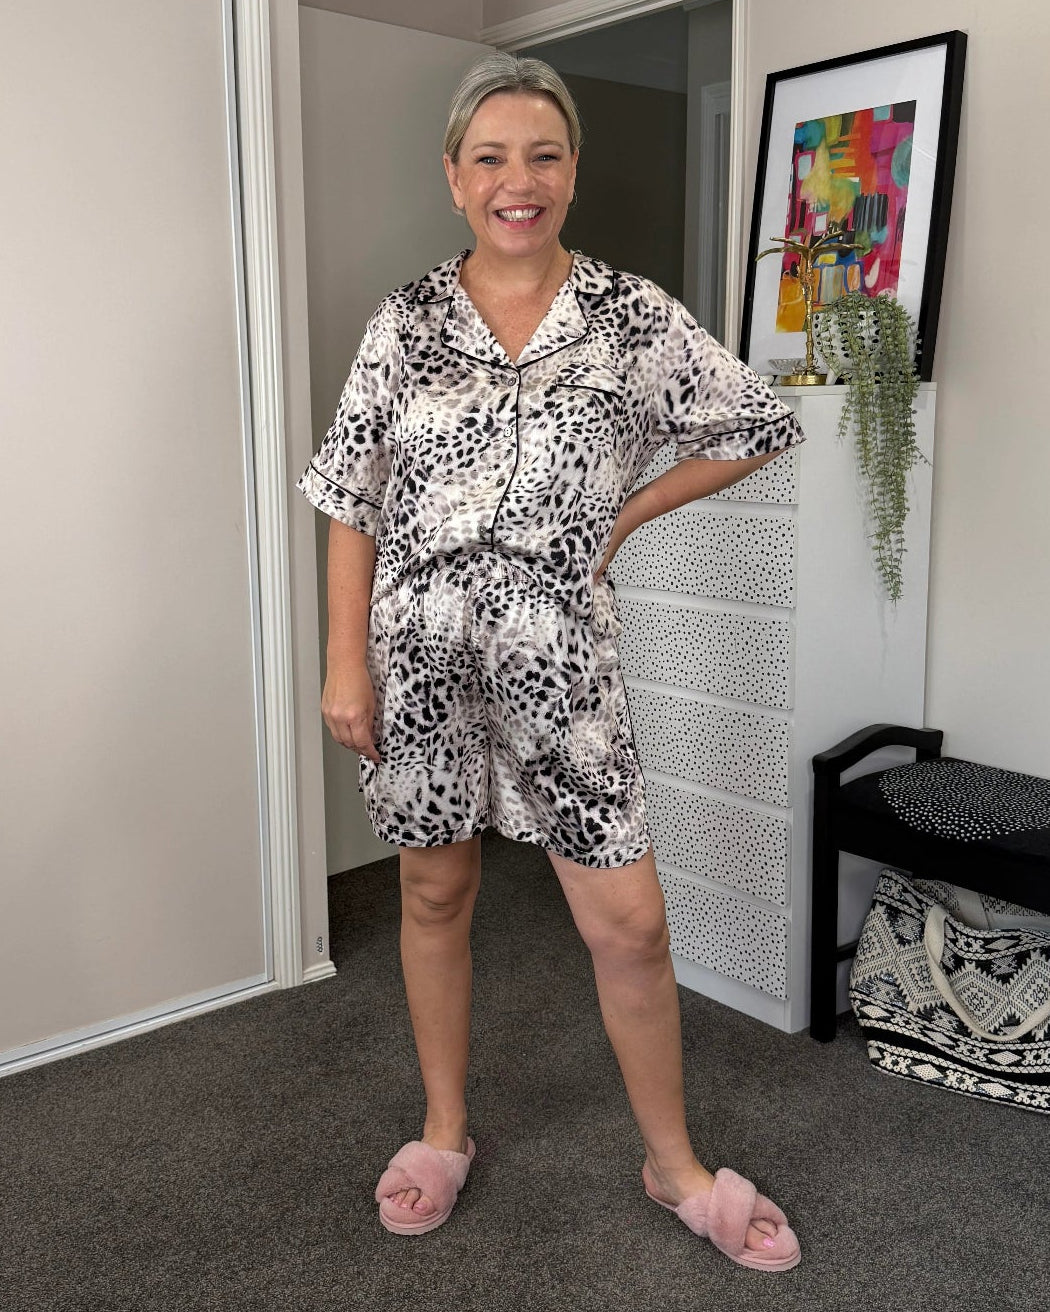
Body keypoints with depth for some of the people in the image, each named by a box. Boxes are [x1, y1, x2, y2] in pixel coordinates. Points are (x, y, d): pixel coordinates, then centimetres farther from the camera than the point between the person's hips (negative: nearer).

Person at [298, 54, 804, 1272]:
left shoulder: (630, 313, 0)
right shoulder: (407, 317, 2)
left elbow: (758, 426, 8)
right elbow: (350, 499, 2)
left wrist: (625, 513, 2)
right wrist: (345, 662, -4)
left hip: (556, 650, -1)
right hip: (418, 641, 1)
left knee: (630, 924, 1)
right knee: (435, 893, 14)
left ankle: (675, 1165, 25)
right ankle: (443, 1132, 36)